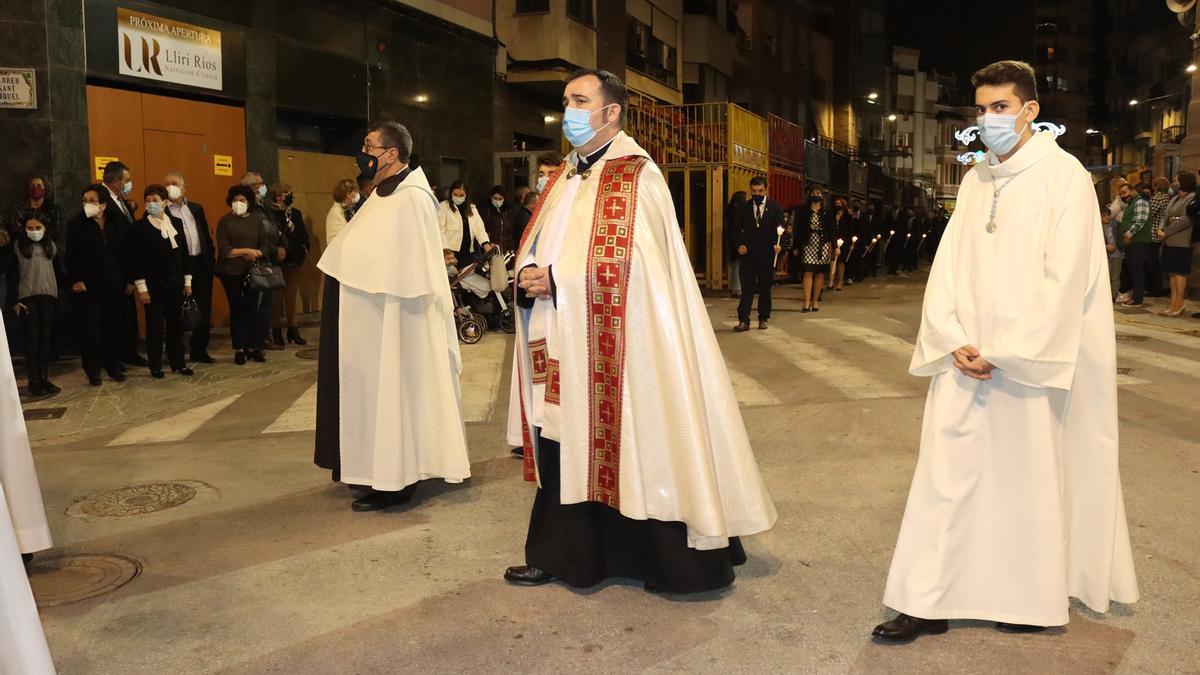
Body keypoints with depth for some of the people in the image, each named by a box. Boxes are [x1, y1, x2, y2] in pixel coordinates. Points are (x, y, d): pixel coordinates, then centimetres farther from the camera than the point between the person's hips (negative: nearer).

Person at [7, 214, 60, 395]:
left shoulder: (51, 245, 8)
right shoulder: (18, 246, 1)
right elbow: (12, 275, 0)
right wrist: (14, 300, -5)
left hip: (48, 296, 3)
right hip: (27, 297, -2)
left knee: (46, 338, 5)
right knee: (32, 338, -1)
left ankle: (44, 378, 11)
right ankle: (33, 381, 3)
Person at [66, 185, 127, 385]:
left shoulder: (117, 223, 5)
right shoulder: (76, 224, -3)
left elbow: (125, 252, 7)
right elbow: (71, 256, -3)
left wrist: (128, 279, 4)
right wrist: (75, 280, -10)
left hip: (114, 284, 2)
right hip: (88, 285, -2)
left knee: (114, 326, 7)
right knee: (91, 327, 1)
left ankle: (113, 365, 19)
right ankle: (93, 370, 11)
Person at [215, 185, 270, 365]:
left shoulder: (255, 221, 10)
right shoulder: (225, 221, 1)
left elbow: (265, 247, 7)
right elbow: (224, 250, -8)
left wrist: (255, 254, -12)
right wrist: (246, 251, -14)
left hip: (252, 271, 2)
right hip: (231, 272, -2)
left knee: (253, 308, -1)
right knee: (237, 308, 3)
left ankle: (253, 347, 9)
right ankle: (239, 349, 10)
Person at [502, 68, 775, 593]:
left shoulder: (635, 174, -9)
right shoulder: (566, 176, 17)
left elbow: (630, 261, -20)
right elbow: (541, 248, 19)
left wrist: (556, 281, -18)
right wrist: (530, 277, -3)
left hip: (618, 348, -8)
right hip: (566, 347, 8)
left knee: (633, 449, -1)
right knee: (566, 452, 12)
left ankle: (675, 563, 15)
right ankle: (562, 555, 26)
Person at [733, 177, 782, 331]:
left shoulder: (775, 207, 3)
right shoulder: (742, 208, 6)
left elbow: (780, 228, 0)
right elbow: (736, 229, 8)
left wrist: (778, 244, -17)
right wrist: (739, 244, -8)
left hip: (767, 254, 0)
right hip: (748, 254, 0)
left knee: (765, 288, 9)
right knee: (747, 288, -4)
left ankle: (763, 319, 20)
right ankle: (743, 320, -3)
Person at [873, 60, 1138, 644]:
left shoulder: (1064, 177, -6)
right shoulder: (975, 181, 12)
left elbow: (1064, 280, -13)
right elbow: (948, 265, 7)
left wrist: (1003, 354, -15)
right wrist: (954, 341, -7)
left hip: (1028, 363, -5)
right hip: (966, 363, 5)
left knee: (1031, 477, 6)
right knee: (947, 475, 3)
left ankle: (1036, 601, 24)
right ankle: (930, 604, 9)